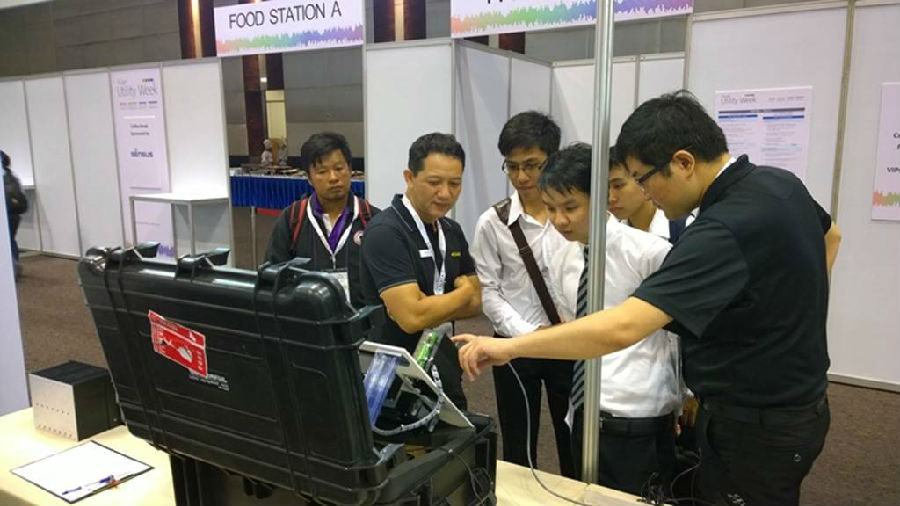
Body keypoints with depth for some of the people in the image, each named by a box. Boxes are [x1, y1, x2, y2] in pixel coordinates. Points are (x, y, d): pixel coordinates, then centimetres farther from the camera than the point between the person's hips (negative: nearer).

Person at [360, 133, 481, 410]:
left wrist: (430, 307, -16)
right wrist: (463, 291, -11)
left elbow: (475, 303, 4)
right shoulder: (385, 232, -21)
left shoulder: (452, 231, 4)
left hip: (445, 367, 7)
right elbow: (412, 317, -28)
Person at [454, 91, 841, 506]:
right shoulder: (780, 182, -1)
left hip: (755, 430, -9)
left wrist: (508, 346, -31)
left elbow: (621, 327, -39)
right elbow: (829, 236, 22)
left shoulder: (724, 230, -32)